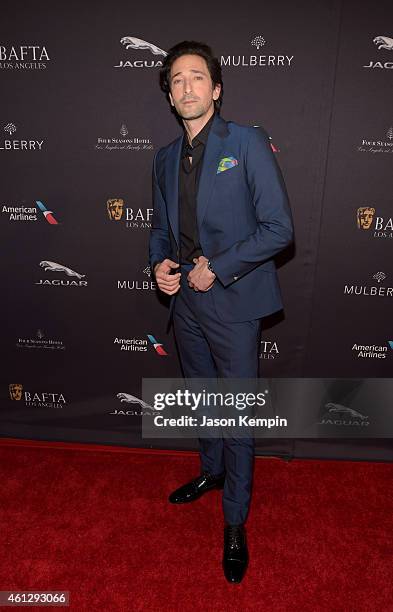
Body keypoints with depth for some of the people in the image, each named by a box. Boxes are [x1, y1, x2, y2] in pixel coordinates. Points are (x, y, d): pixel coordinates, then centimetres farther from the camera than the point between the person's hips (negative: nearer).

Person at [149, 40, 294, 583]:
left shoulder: (248, 143, -7)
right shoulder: (165, 159, 11)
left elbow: (279, 228, -12)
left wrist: (218, 268, -17)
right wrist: (159, 263, -2)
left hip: (233, 302, -6)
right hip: (184, 301, 6)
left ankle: (235, 523, 24)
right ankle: (211, 472, 48)